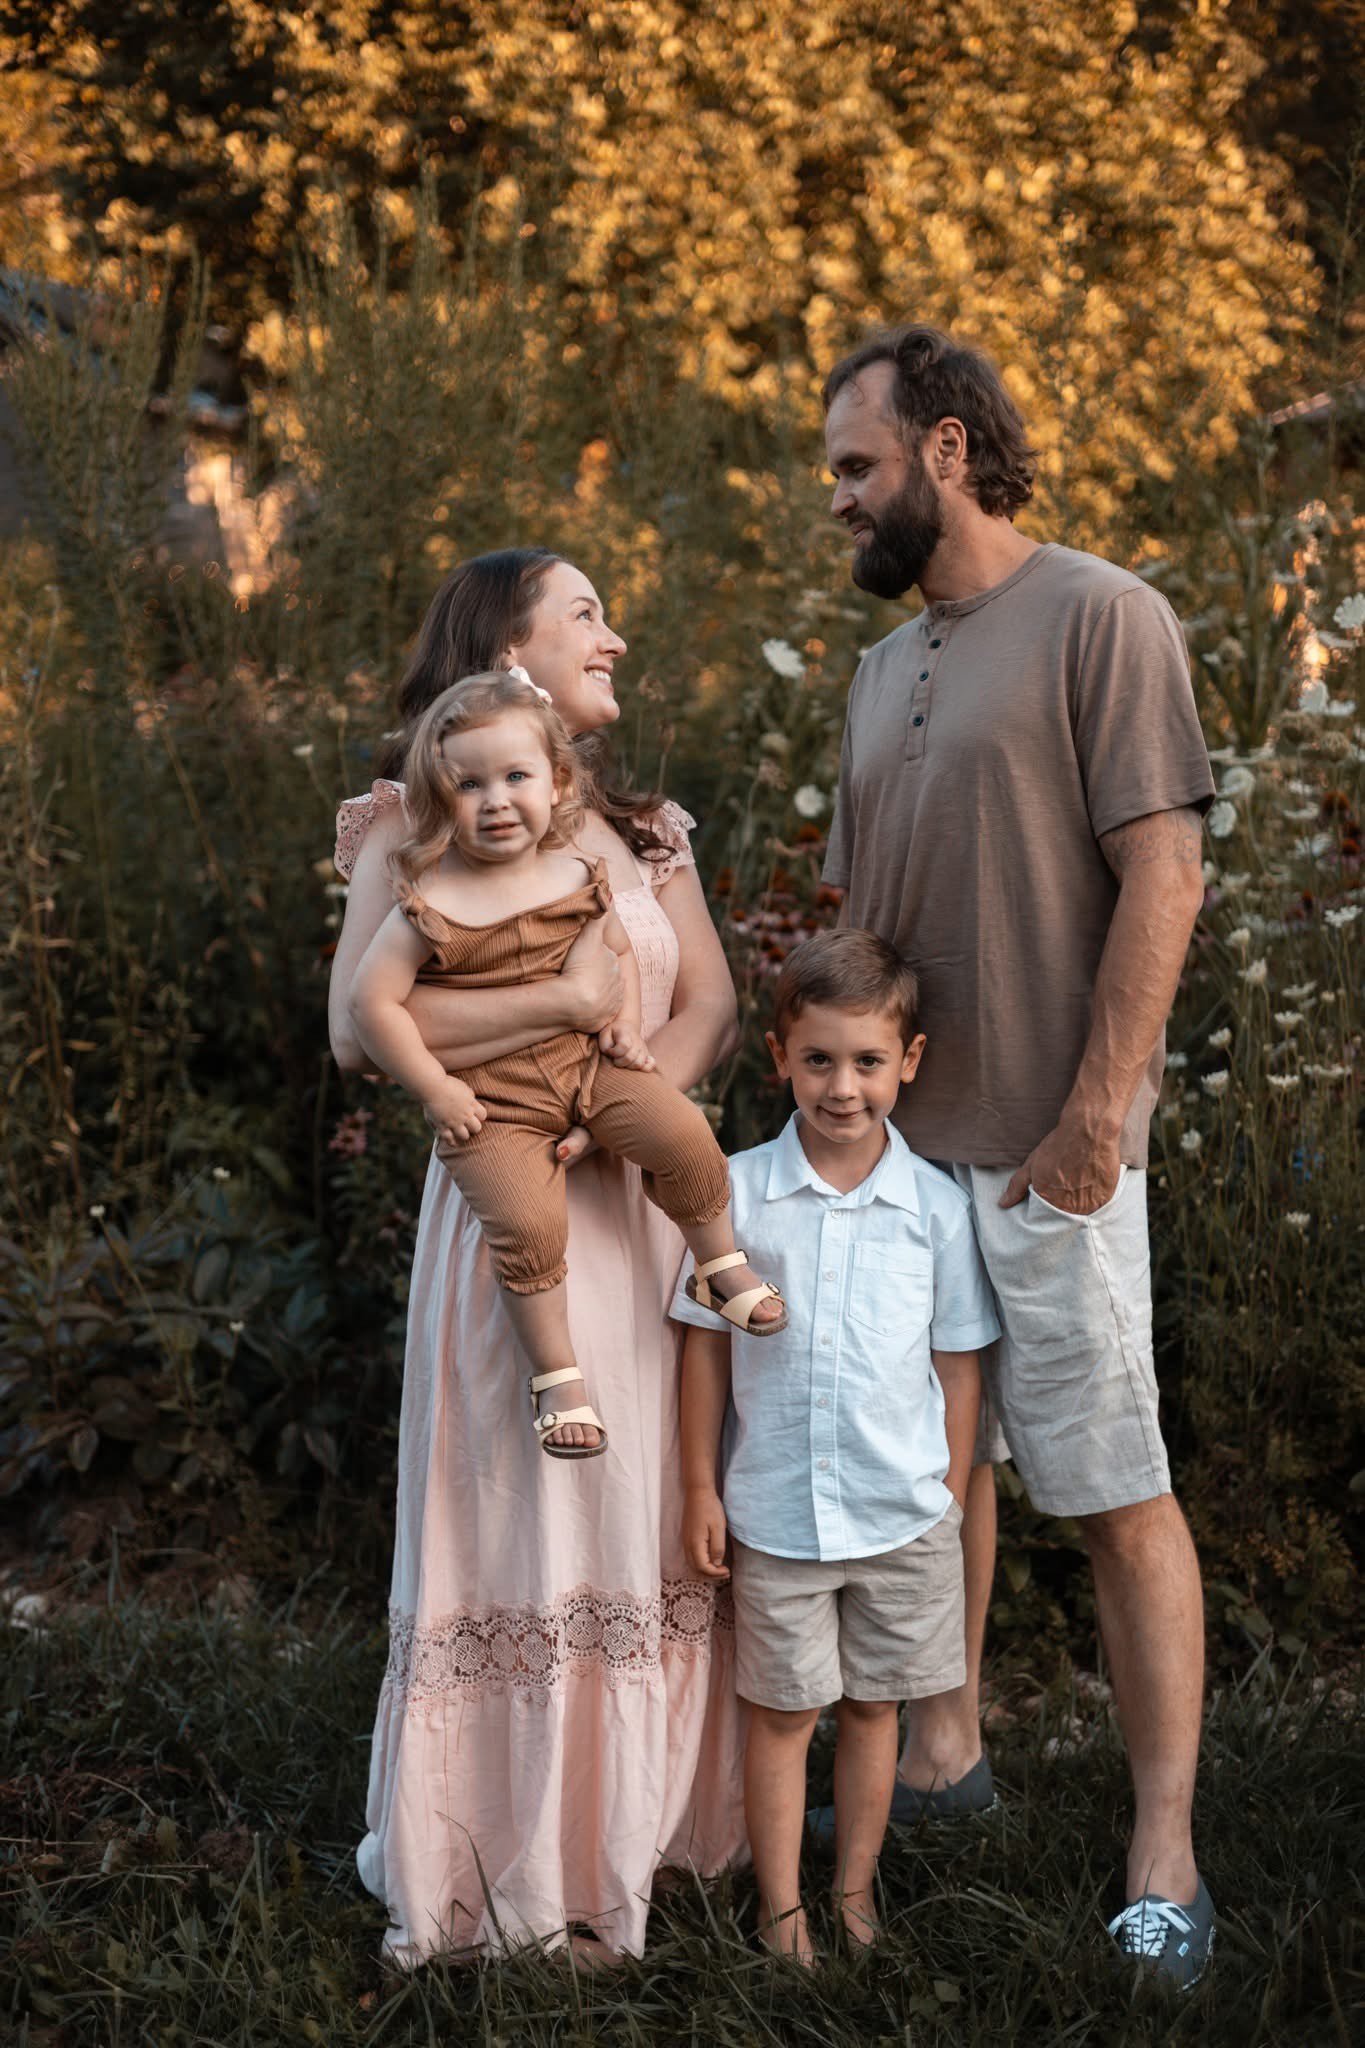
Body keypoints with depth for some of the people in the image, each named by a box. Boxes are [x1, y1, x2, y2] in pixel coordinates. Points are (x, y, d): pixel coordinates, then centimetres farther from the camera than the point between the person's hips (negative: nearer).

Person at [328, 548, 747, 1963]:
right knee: (518, 1519, -2)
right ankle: (517, 1868, 9)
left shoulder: (642, 829, 14)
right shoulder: (411, 833, -5)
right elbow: (361, 1027, -18)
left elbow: (710, 1009, 6)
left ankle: (635, 1826, 21)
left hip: (639, 1199, 6)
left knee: (645, 1517, 9)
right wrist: (567, 1001, -19)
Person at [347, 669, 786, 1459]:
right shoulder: (432, 905, -14)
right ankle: (557, 1375, -2)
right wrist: (436, 1090, -13)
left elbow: (620, 950, 18)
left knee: (682, 1133, -16)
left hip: (585, 1062, 4)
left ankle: (721, 1261, 11)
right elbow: (372, 1001, -14)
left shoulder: (578, 875, 1)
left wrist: (627, 1026, 1)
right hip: (491, 1099, -4)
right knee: (527, 1222, -21)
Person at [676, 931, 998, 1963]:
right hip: (774, 1513, -1)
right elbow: (707, 1346, 0)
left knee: (873, 1707, 14)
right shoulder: (736, 1194, -7)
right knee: (782, 1714, 10)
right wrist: (701, 1489, 0)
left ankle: (856, 1894, 31)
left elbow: (958, 1364, 3)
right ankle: (783, 1909, 23)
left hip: (903, 1515, 1)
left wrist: (952, 1497, 4)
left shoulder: (937, 1207, -5)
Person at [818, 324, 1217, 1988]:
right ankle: (942, 1749, 32)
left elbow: (1162, 878, -14)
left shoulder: (1101, 620, -8)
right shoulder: (882, 670, 15)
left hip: (1046, 1158, -7)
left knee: (1116, 1493, -3)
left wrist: (1094, 1115, -18)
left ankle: (1163, 1860, 2)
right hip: (897, 1145, 8)